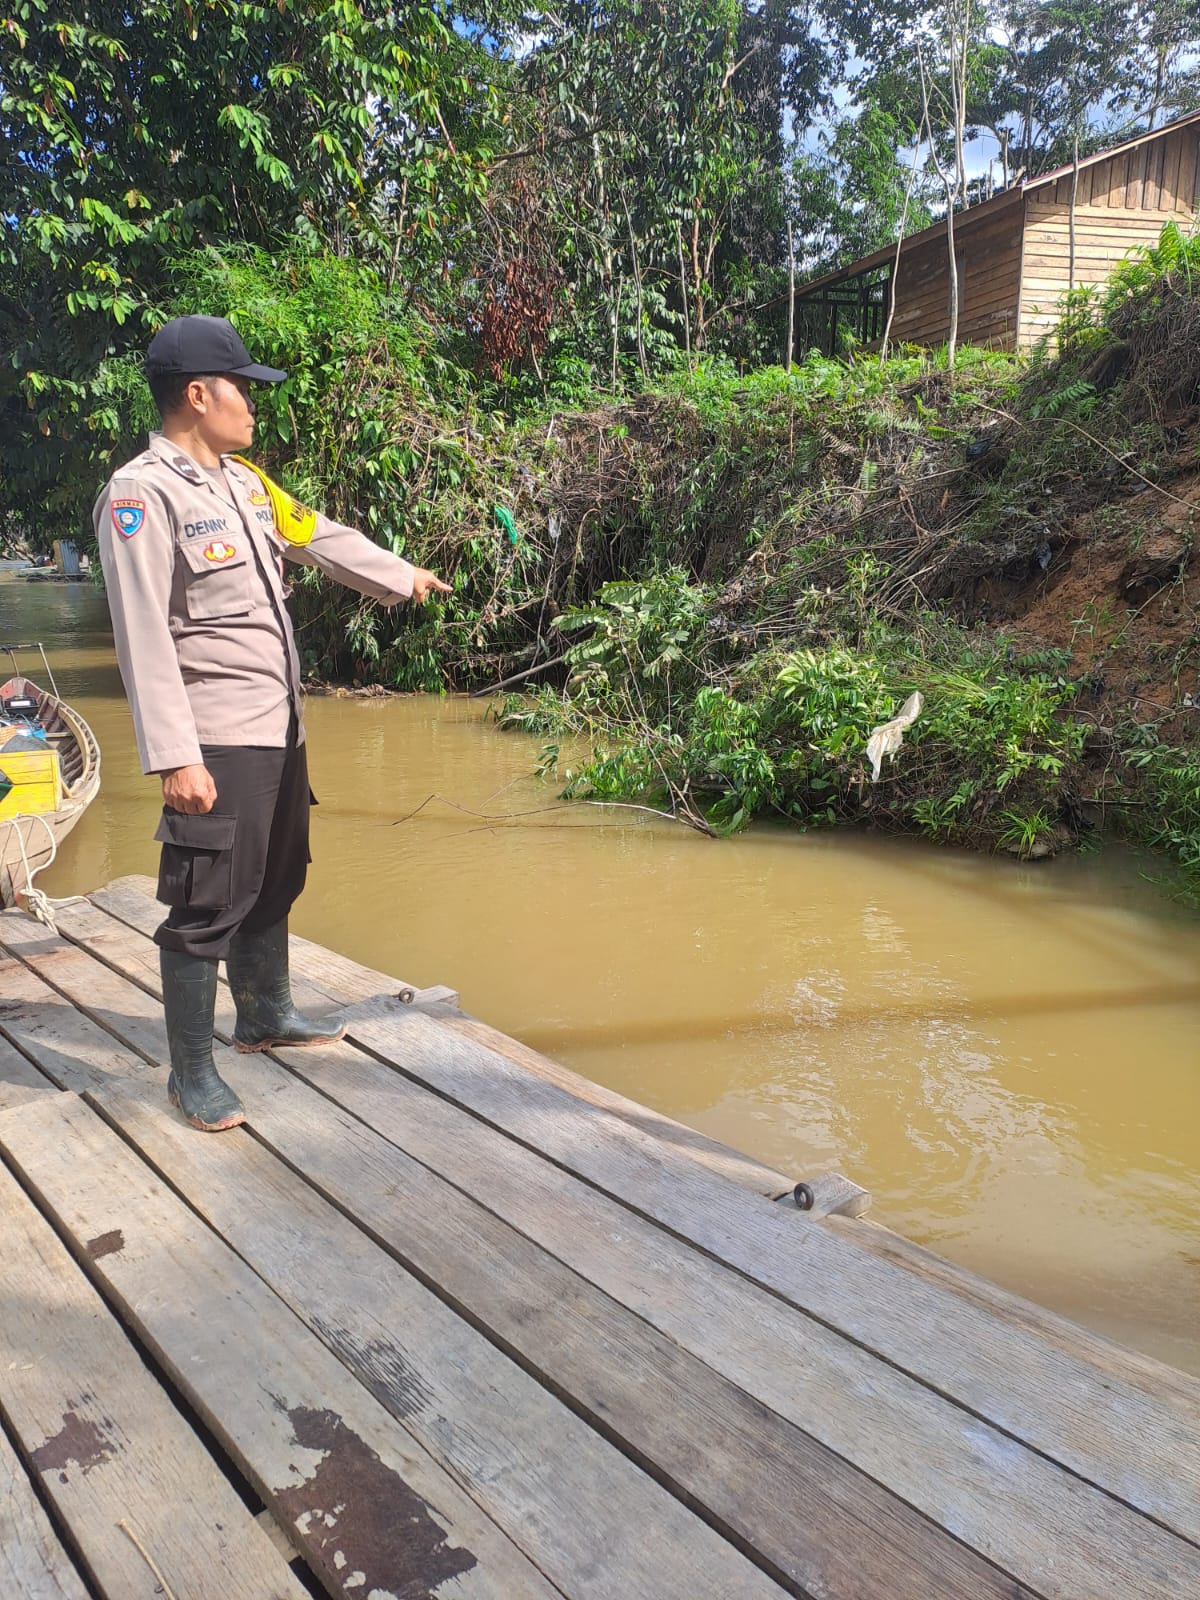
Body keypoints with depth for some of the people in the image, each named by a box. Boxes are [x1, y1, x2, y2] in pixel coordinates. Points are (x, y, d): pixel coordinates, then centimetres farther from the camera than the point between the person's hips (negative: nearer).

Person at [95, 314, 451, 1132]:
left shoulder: (244, 478, 11)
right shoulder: (142, 494, -14)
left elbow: (321, 537, 26)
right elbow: (144, 635, -20)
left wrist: (402, 576, 35)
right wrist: (175, 757, -23)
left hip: (279, 726, 9)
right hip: (217, 741, -9)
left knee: (276, 881, 20)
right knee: (207, 903, -3)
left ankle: (266, 1014, 39)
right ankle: (192, 1072, 12)